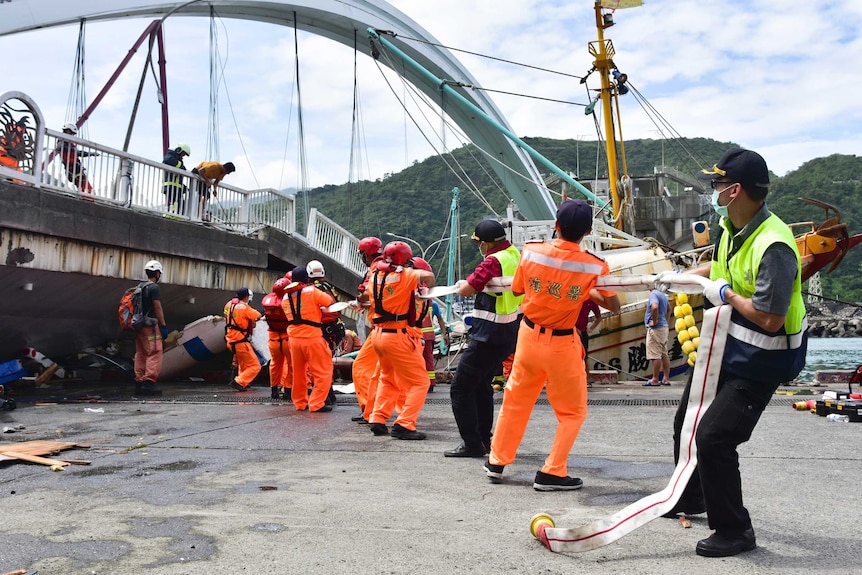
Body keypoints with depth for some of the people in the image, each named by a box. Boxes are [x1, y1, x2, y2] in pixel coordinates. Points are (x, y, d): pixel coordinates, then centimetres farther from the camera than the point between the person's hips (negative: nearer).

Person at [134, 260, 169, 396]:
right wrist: (164, 326, -9)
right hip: (151, 325, -9)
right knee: (155, 354, -9)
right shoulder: (154, 287, -9)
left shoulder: (140, 288, 17)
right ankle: (149, 383, -15)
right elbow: (158, 308, -12)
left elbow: (140, 308, 18)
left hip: (139, 325, 9)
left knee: (140, 355, 10)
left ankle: (139, 384, 11)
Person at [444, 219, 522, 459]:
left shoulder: (494, 261, -22)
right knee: (481, 384, 24)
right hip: (510, 332, 10)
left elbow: (465, 290, -21)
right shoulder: (514, 253, 6)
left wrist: (463, 284, 3)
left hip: (491, 336, -10)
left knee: (460, 389, -3)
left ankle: (472, 444, 0)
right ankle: (484, 439, 31)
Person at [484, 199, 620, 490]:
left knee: (515, 400, 21)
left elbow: (516, 289, 4)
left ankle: (497, 462, 32)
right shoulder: (595, 266, -16)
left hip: (529, 335, 3)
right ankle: (551, 473, 13)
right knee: (572, 412, 16)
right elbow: (614, 306, -5)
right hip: (562, 343, -3)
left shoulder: (531, 251, -11)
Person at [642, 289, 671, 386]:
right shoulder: (663, 295, 15)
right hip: (664, 327, 10)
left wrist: (654, 321, -21)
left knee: (655, 355, -7)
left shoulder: (654, 294, -14)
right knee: (664, 354, 10)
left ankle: (655, 380, -5)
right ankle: (666, 379, 12)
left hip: (655, 328, -9)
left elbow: (654, 307, -32)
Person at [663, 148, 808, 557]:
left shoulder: (773, 246, -31)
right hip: (723, 346, 10)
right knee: (687, 423, 21)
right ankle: (690, 499, 44)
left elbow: (768, 318, -33)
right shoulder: (730, 225, -2)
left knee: (714, 438, -14)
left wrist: (726, 294, -20)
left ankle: (734, 532, 6)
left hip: (759, 359, -10)